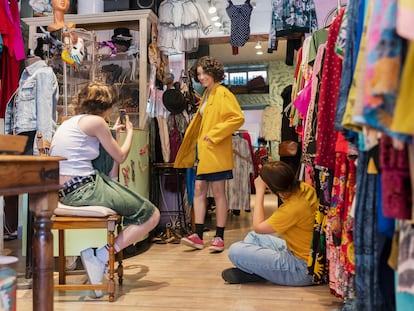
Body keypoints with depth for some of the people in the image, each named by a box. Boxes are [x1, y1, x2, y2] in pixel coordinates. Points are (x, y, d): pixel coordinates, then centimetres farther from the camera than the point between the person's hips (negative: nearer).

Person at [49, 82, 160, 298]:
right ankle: (102, 255, -8)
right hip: (85, 189, -9)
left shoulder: (69, 122, 19)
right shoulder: (95, 121, -6)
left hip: (65, 191, 9)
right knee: (152, 215, -4)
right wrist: (129, 132, 20)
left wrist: (112, 133, 36)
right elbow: (121, 157, 3)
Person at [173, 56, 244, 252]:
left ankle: (219, 237, 9)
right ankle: (198, 236, 10)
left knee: (218, 193, -1)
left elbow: (238, 118, -19)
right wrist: (196, 145, 15)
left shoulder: (223, 94, -9)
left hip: (216, 152, -8)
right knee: (199, 190, 6)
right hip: (202, 151, 9)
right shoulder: (206, 94, 18)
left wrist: (215, 134, -19)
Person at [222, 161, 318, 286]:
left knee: (235, 251, -18)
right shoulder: (304, 188, -5)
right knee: (253, 236, 23)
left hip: (301, 269, -10)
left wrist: (260, 191, -12)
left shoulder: (293, 208, -30)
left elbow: (258, 227, -15)